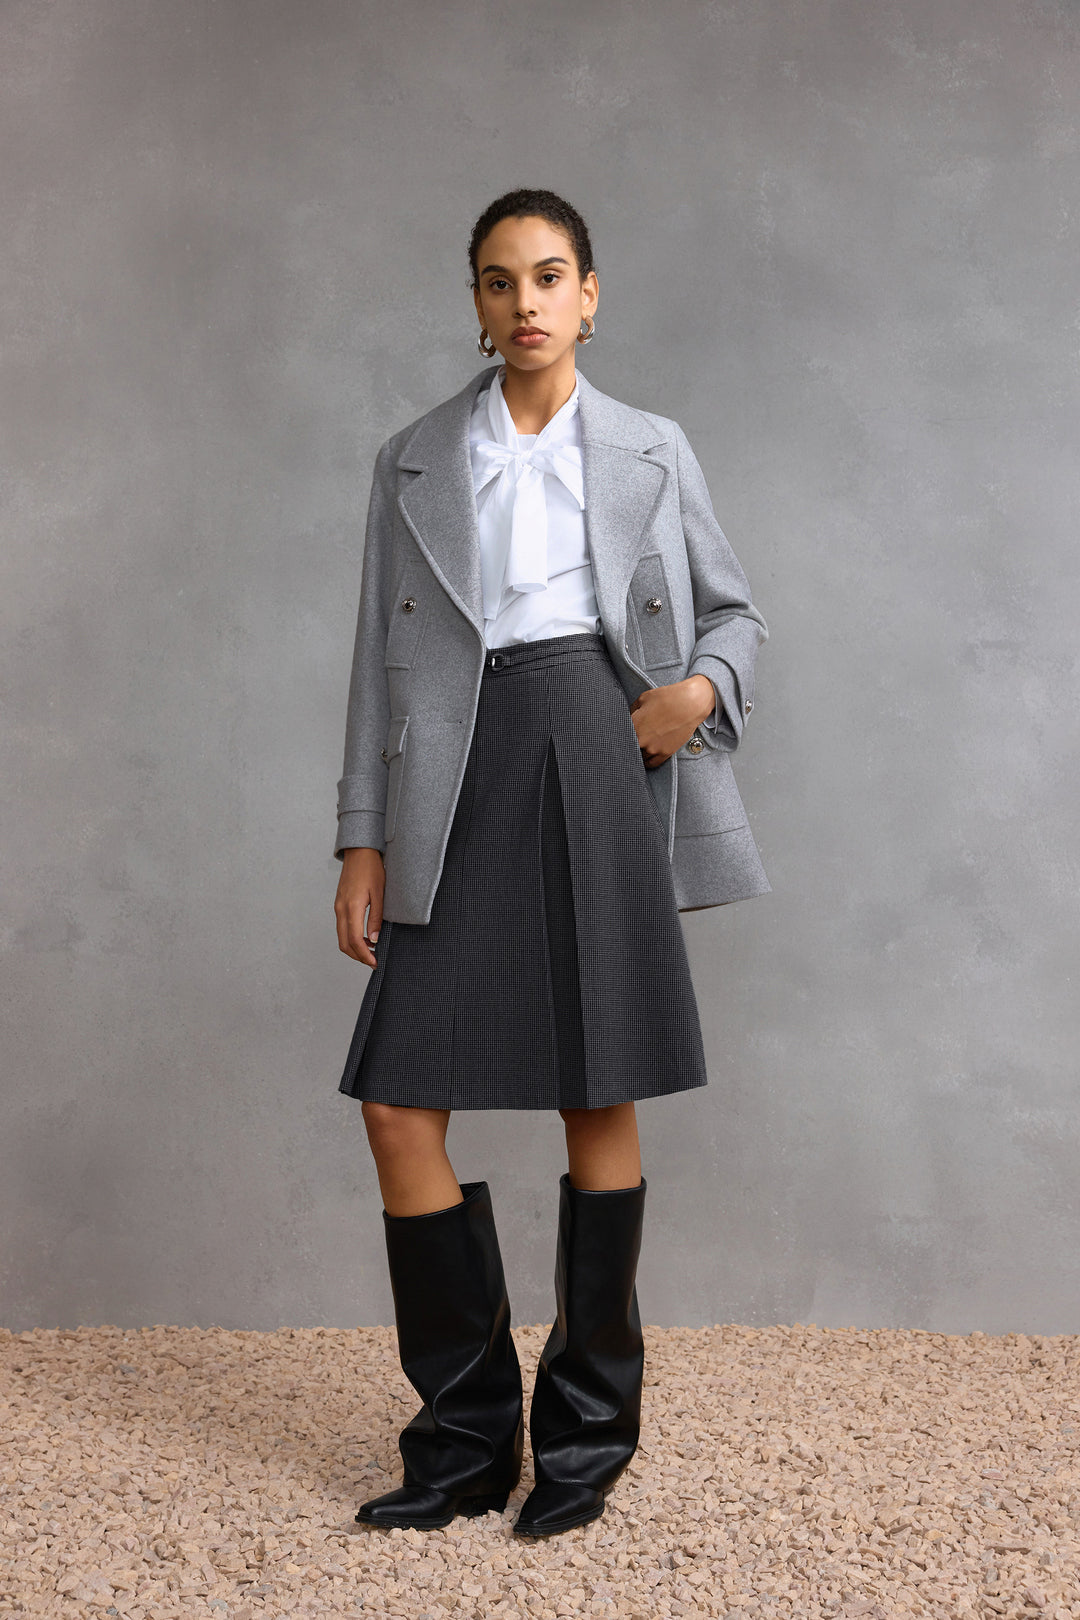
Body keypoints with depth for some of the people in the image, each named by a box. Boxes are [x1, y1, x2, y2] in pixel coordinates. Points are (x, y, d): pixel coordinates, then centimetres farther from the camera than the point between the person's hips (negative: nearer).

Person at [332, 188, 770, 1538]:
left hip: (601, 759, -1)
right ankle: (466, 1438, 12)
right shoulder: (412, 463, 12)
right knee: (398, 1105, -4)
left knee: (599, 1101, 3)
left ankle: (588, 1429, 20)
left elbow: (734, 610, 17)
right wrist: (364, 840, 3)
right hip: (461, 781, 1)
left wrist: (702, 686, -6)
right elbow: (381, 658, 9)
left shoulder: (652, 452, 11)